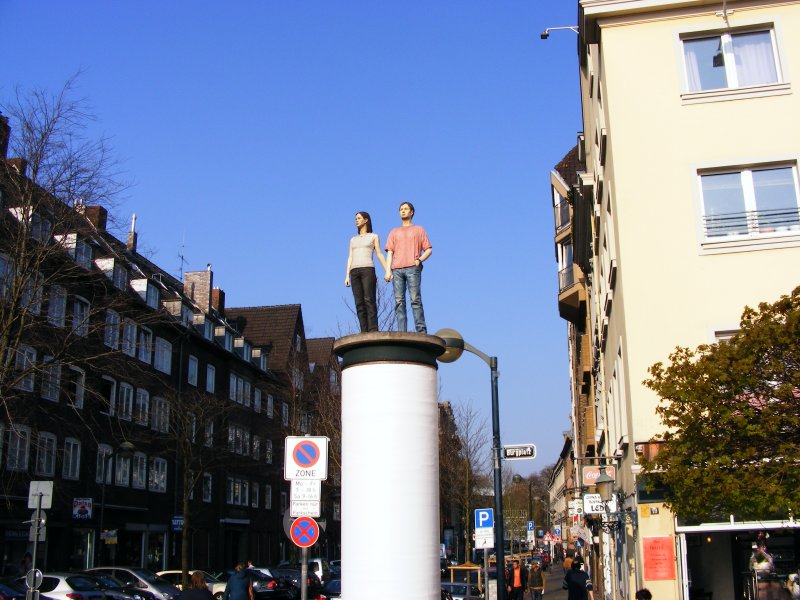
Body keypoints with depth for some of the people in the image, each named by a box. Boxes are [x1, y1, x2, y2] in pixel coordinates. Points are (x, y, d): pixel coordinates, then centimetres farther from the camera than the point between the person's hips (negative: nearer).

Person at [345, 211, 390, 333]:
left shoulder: (374, 236, 15)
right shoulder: (353, 239, 26)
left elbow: (379, 255, 7)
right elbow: (350, 258, 18)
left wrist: (388, 271, -4)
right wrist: (347, 276, 6)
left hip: (368, 270, -4)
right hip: (355, 272, 4)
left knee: (369, 301, -17)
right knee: (359, 303, -6)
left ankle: (373, 332, -23)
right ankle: (364, 333, -10)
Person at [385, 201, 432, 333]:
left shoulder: (418, 230, 19)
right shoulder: (394, 232, 26)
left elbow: (429, 249, 12)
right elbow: (389, 252, 16)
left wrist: (419, 259, -7)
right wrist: (388, 271, 3)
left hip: (412, 268, -3)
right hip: (397, 269, 3)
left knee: (415, 300, -13)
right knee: (399, 301, -7)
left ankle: (421, 331, -16)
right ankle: (402, 333, -11)